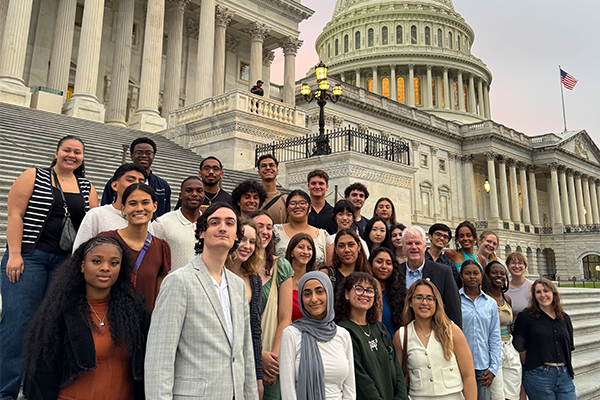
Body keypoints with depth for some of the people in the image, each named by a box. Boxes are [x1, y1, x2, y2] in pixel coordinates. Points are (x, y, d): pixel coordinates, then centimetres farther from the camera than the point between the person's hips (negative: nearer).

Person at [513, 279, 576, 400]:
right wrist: (529, 365, 1)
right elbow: (519, 347, -4)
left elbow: (569, 347, 20)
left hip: (565, 376, 5)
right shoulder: (526, 316, -4)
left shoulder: (564, 318, 13)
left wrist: (568, 369, 14)